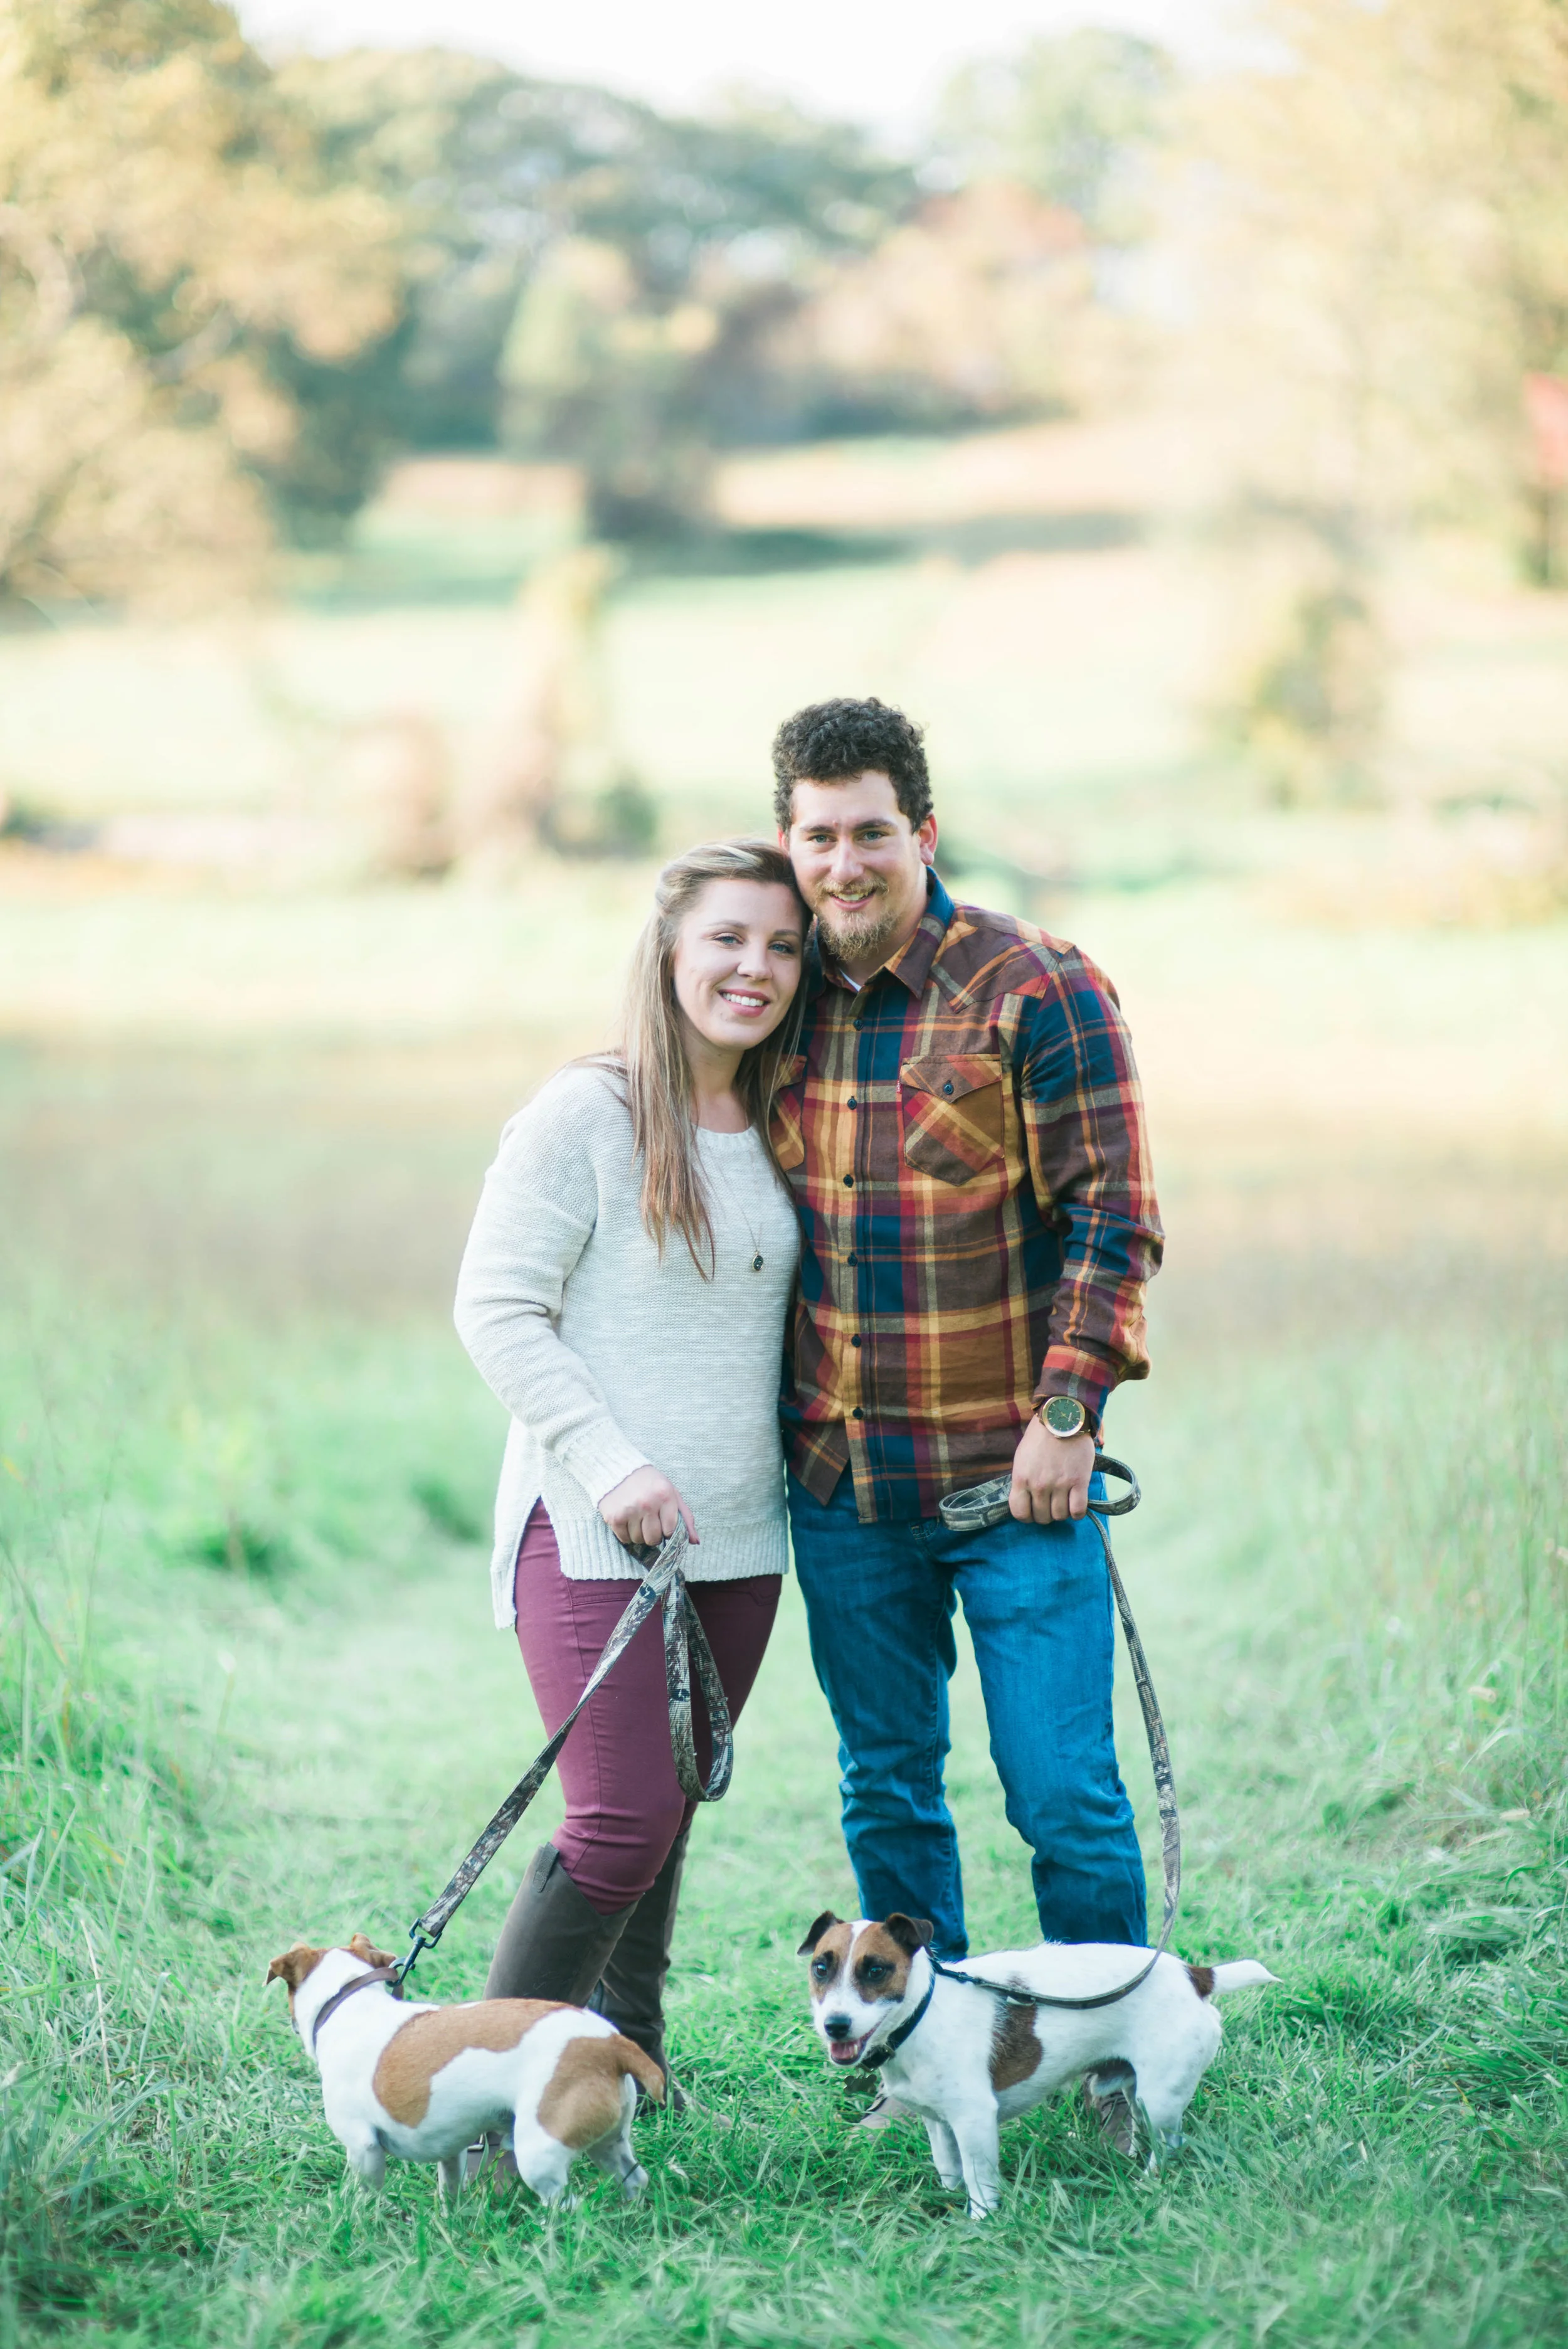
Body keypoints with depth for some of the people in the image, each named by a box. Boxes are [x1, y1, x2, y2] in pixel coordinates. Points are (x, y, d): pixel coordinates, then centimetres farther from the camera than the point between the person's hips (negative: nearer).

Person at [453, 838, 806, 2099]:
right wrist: (612, 1464, -18)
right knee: (622, 1824, -11)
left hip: (737, 1536, 6)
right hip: (593, 1533, -6)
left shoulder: (776, 1128, 11)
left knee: (672, 1813, 12)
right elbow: (496, 1309, -10)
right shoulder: (586, 1115, -9)